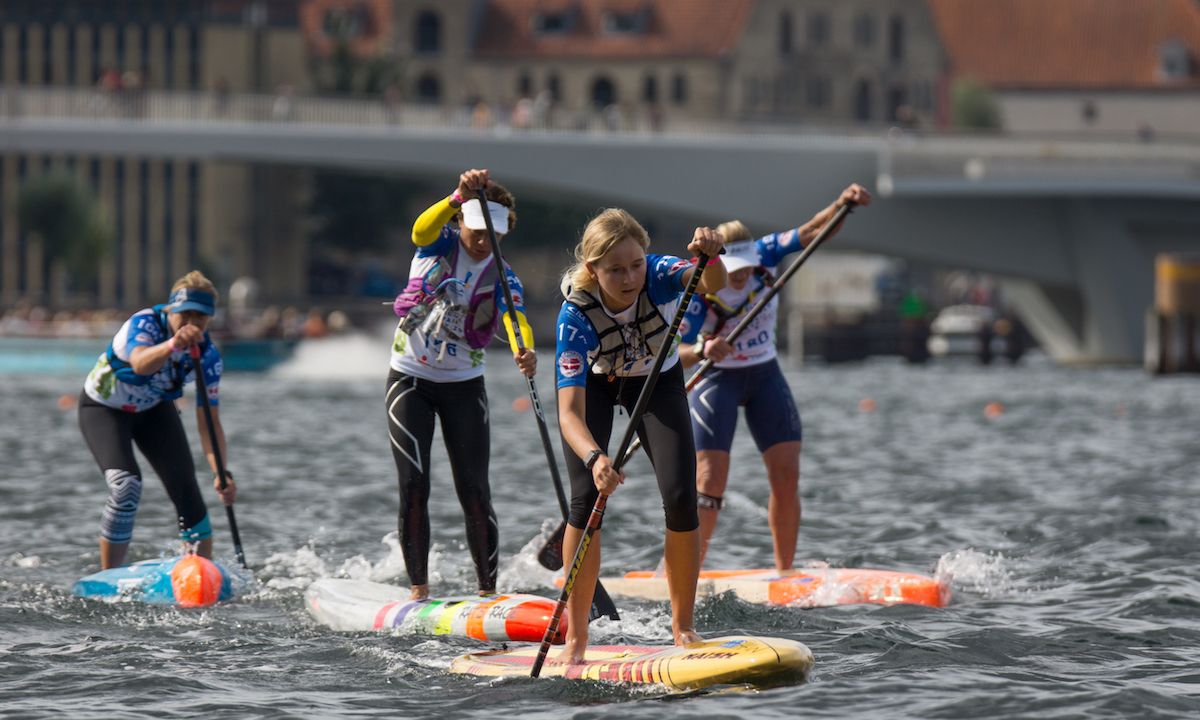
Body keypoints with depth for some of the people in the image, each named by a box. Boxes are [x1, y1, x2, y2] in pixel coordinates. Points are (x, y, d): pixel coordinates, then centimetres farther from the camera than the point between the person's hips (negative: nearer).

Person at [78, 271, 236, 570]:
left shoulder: (207, 356, -19)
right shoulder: (145, 324, -32)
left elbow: (209, 420, -19)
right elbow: (140, 364, -55)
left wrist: (221, 472, -32)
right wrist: (174, 345, -75)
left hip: (153, 410, 4)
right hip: (104, 408, -4)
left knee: (185, 488, -7)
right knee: (126, 486, -23)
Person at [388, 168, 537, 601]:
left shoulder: (502, 279, -6)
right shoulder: (441, 245, -7)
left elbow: (516, 321, -25)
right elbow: (422, 231, -31)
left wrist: (525, 351, -49)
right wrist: (460, 197, -50)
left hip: (464, 386, 1)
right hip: (410, 381, -1)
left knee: (474, 491, -5)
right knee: (414, 487, -8)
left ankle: (488, 592, -1)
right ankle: (419, 591, -3)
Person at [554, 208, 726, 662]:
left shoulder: (658, 275, -33)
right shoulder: (576, 314, -37)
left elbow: (710, 284, -55)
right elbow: (570, 413, -42)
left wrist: (709, 257, -77)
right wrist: (594, 458, -61)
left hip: (656, 379, 2)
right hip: (592, 383, -2)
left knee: (681, 498, -11)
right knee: (587, 498, -17)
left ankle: (682, 627, 7)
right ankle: (575, 638, -8)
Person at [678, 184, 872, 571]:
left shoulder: (765, 255, -12)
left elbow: (811, 232, -18)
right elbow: (674, 353, -27)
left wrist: (842, 205, -36)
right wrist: (702, 351, -49)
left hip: (765, 376, 5)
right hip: (716, 380, -5)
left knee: (787, 476, -2)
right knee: (709, 484, -14)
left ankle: (785, 572, 9)